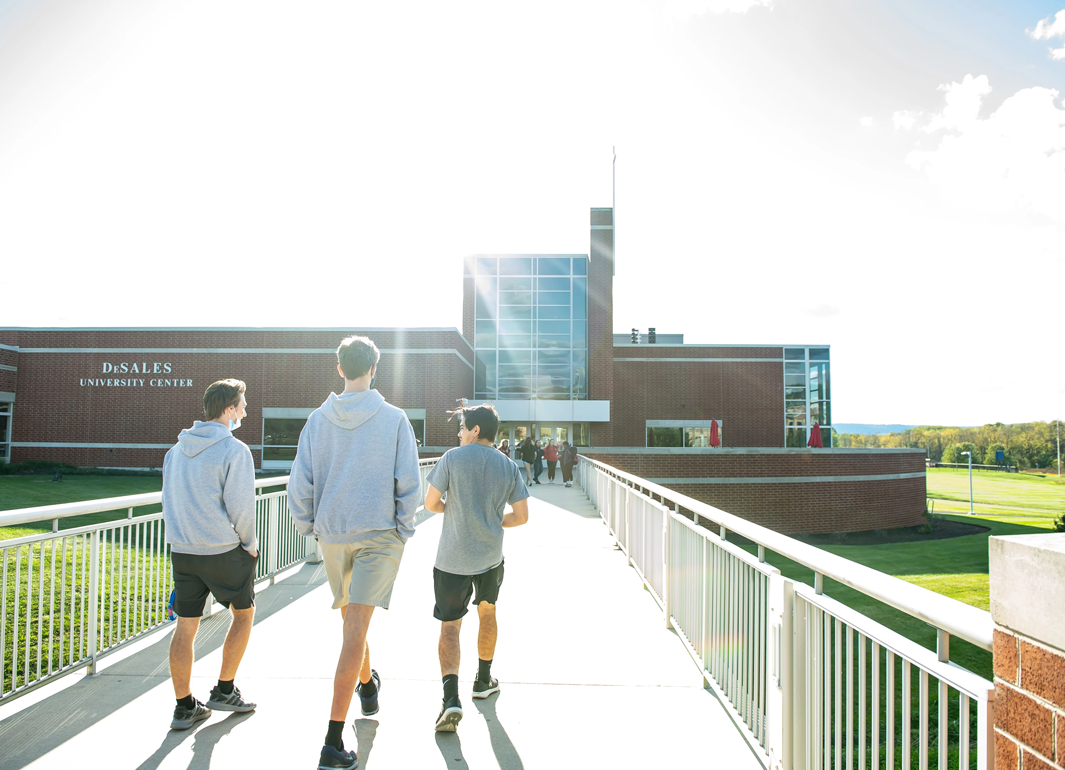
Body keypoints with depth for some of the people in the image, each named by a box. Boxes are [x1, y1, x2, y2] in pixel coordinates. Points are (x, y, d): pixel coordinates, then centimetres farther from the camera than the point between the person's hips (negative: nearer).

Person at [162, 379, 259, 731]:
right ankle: (224, 690, 19)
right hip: (224, 550, -6)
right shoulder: (234, 450, -14)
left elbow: (169, 498, 13)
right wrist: (250, 544, -2)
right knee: (244, 612, 15)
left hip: (181, 550, 6)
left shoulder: (178, 447, 8)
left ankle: (184, 706, 18)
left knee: (185, 627, 11)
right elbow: (241, 506, -16)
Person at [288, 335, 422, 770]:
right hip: (380, 534, -3)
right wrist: (403, 530, 3)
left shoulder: (317, 420, 0)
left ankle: (367, 686, 48)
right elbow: (409, 482, -9)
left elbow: (300, 483, 0)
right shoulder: (394, 419, -7)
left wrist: (309, 527, 13)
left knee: (350, 618, 24)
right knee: (355, 630, -4)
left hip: (333, 535, 4)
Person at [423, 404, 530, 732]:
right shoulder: (509, 468, 1)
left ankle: (451, 698, -13)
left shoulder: (452, 458, -8)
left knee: (449, 627, 4)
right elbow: (521, 516, 1)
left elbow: (431, 503, -6)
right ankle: (483, 680, 38)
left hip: (452, 559, -3)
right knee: (487, 612, 25)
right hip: (490, 557, 3)